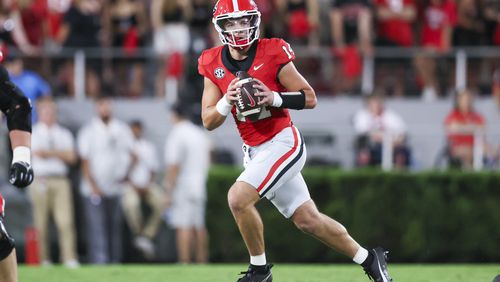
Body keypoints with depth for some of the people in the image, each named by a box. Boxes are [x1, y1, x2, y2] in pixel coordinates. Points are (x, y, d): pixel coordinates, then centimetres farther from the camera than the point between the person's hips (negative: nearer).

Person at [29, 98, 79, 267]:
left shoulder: (64, 134, 18)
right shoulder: (33, 133, 9)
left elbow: (71, 157, 6)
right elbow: (37, 152, -7)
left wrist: (49, 152, -4)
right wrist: (60, 154, -2)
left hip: (60, 181, 2)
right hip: (40, 181, -2)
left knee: (66, 221, -9)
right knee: (41, 223, -4)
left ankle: (70, 259, -12)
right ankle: (44, 260, 1)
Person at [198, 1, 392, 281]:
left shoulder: (272, 53, -11)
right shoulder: (213, 64, 2)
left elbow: (310, 98, -7)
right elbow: (209, 121, 3)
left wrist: (274, 98, -22)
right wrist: (227, 101, -16)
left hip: (283, 143, -6)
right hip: (254, 151, 6)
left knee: (238, 198, -22)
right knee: (308, 220, 9)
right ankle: (369, 258, 26)